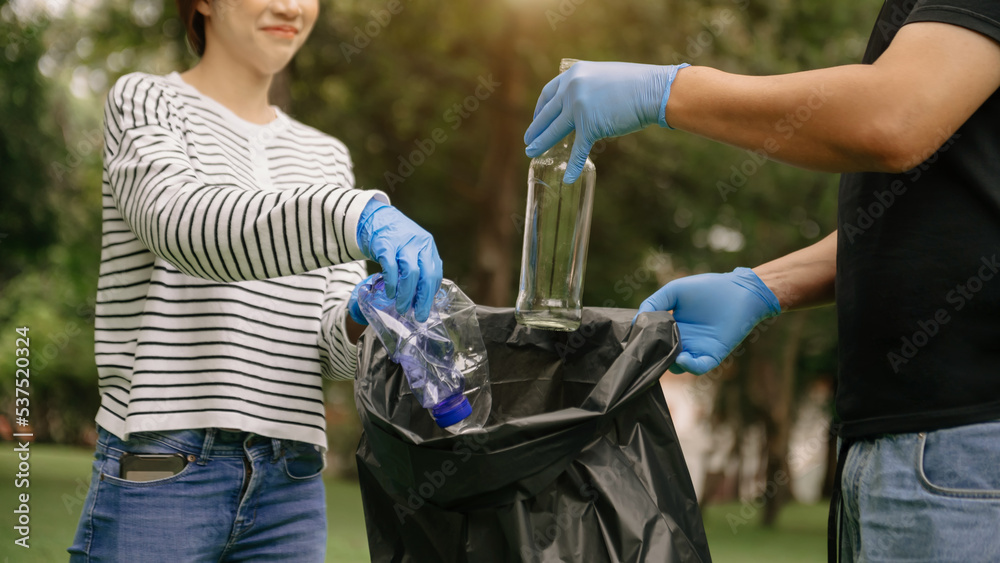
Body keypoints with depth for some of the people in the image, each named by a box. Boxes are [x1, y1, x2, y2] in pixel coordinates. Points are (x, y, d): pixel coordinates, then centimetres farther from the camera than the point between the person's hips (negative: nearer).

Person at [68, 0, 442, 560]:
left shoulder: (324, 154, 19)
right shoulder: (144, 101, 3)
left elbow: (331, 346, 10)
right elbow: (184, 221, -20)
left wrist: (364, 321, -14)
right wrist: (360, 216, -33)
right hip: (161, 472, -5)